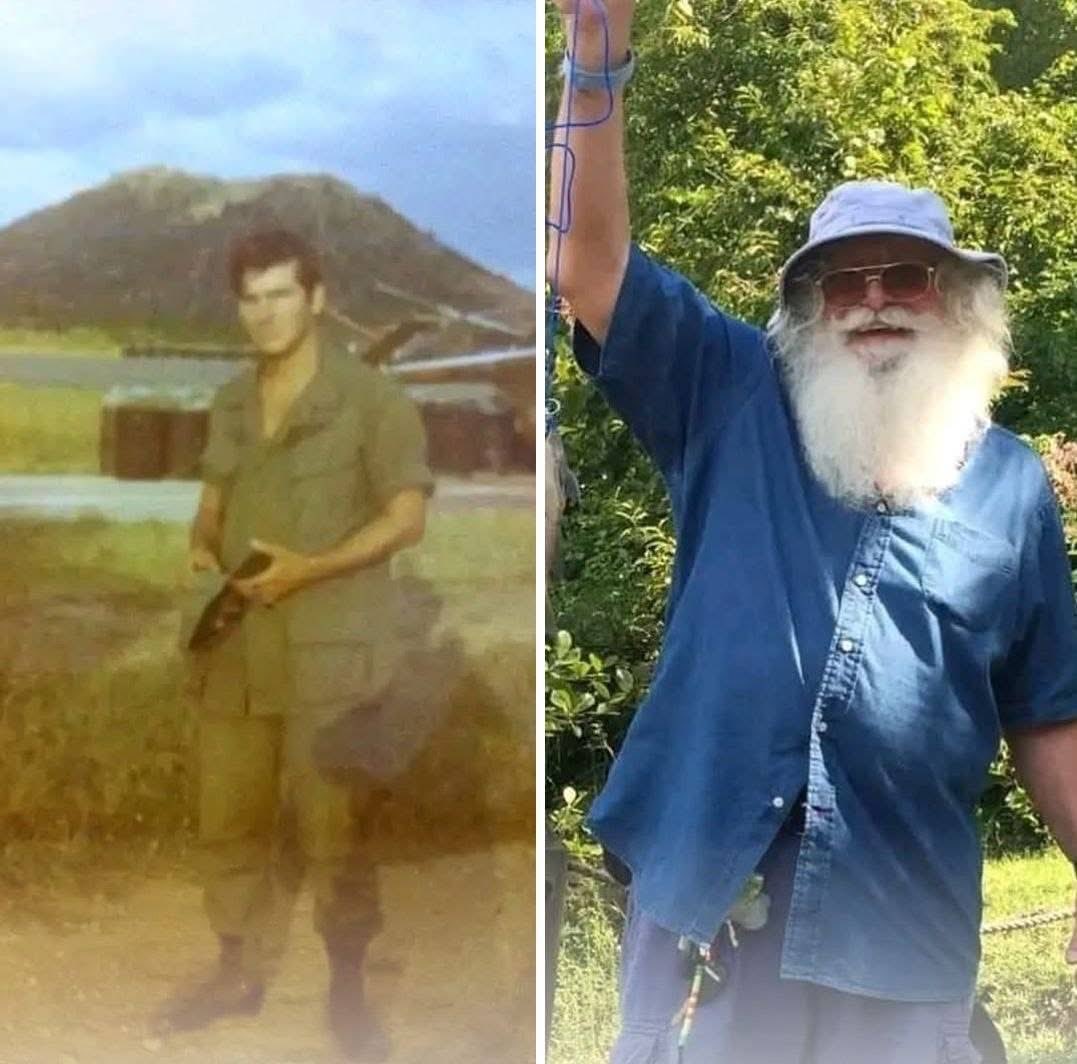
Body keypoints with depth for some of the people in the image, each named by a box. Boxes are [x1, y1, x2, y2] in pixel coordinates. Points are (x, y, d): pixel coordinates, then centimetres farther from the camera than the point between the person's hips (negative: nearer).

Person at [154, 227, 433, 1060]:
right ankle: (241, 973, 27)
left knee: (333, 830, -2)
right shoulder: (231, 403, 13)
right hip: (238, 647, 6)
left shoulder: (370, 397, -6)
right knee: (228, 820, 11)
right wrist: (203, 549, -2)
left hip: (332, 650, -6)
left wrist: (309, 569, -19)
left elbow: (407, 517, -10)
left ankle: (347, 992, 12)